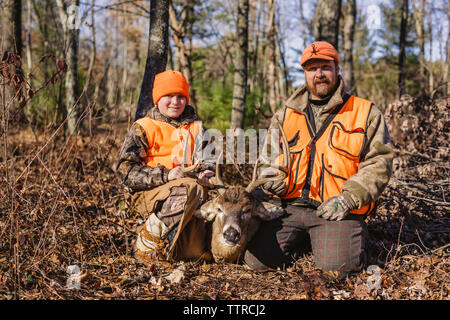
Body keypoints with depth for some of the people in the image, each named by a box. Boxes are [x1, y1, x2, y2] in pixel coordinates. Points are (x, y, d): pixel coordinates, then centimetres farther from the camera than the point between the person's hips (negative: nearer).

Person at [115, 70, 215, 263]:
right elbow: (126, 170, -2)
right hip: (151, 192, -3)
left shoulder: (196, 128, 24)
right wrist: (165, 175, -15)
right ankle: (148, 245, -23)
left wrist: (204, 173, -4)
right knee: (190, 189, -38)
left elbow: (208, 160, 22)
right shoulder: (143, 128, 9)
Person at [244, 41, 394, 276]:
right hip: (289, 207, 3)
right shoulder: (285, 115, 19)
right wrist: (268, 180, 2)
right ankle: (305, 239, 12)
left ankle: (338, 237, 9)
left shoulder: (366, 114, 9)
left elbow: (379, 163, 1)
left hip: (336, 211, -3)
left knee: (337, 265, -26)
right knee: (257, 260, -17)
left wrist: (348, 198, -13)